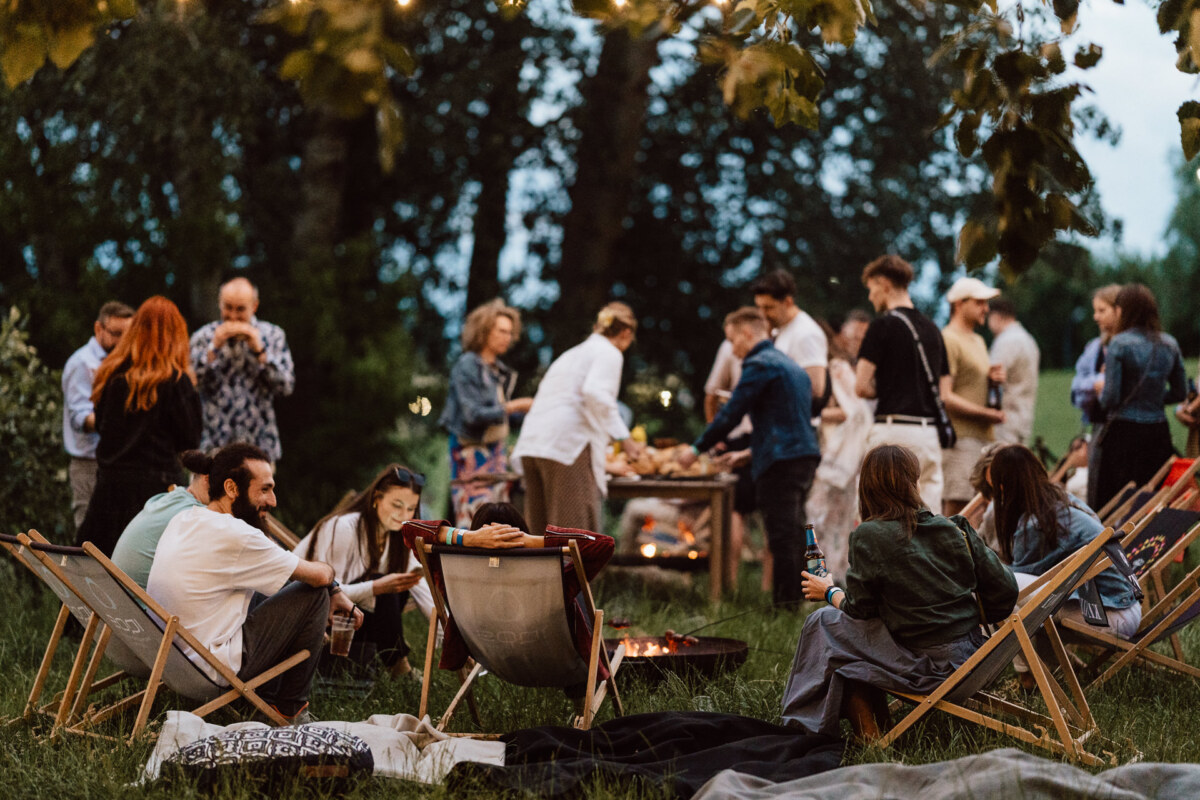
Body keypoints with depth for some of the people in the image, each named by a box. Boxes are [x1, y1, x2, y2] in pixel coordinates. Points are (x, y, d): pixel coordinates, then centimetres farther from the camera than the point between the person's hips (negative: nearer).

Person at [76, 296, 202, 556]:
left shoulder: (112, 373, 3)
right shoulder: (175, 380, -9)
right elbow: (190, 440, -4)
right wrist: (191, 390, 5)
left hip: (110, 481, 4)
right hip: (157, 482, -4)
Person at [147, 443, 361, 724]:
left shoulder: (182, 519, 7)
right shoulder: (234, 536, -21)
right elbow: (318, 576, -12)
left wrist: (333, 590, 17)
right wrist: (333, 584, 12)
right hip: (211, 670, -9)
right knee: (315, 594, -1)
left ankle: (269, 699, 31)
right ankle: (289, 708, 11)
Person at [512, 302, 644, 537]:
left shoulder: (573, 353, 28)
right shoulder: (609, 353, 2)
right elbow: (595, 392, -17)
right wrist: (623, 438, -13)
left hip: (531, 444, 8)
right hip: (569, 443, -8)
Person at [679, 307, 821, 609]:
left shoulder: (759, 364, -8)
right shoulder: (791, 366, 20)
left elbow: (731, 414, -10)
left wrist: (697, 449, -2)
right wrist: (753, 450, 28)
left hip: (781, 462, -9)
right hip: (805, 456, 9)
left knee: (782, 538, -8)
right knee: (793, 536, 12)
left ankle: (784, 604, -8)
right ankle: (795, 601, 14)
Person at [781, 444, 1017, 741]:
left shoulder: (869, 536, -12)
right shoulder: (955, 529, 0)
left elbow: (859, 609, -4)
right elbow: (1003, 591, 1)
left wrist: (830, 591, 17)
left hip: (926, 667, -6)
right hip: (970, 655, 6)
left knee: (823, 624, 12)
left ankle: (867, 728, 20)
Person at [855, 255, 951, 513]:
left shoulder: (883, 325, -6)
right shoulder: (932, 328, 15)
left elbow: (862, 387, -9)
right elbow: (945, 392, 17)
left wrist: (881, 390, 10)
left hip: (894, 431, -7)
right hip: (930, 432, 7)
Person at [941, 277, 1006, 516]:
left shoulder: (978, 341, 23)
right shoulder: (948, 340, -9)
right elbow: (944, 397, -17)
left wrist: (992, 378, 8)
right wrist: (987, 414, -15)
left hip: (983, 437, 10)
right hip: (960, 437, -10)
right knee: (957, 507, -12)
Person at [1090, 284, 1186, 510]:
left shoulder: (1120, 344, -10)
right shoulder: (1170, 344, 6)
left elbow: (1111, 398, -13)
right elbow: (1180, 392, 12)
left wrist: (1102, 387, 8)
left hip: (1123, 432, -5)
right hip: (1159, 431, 5)